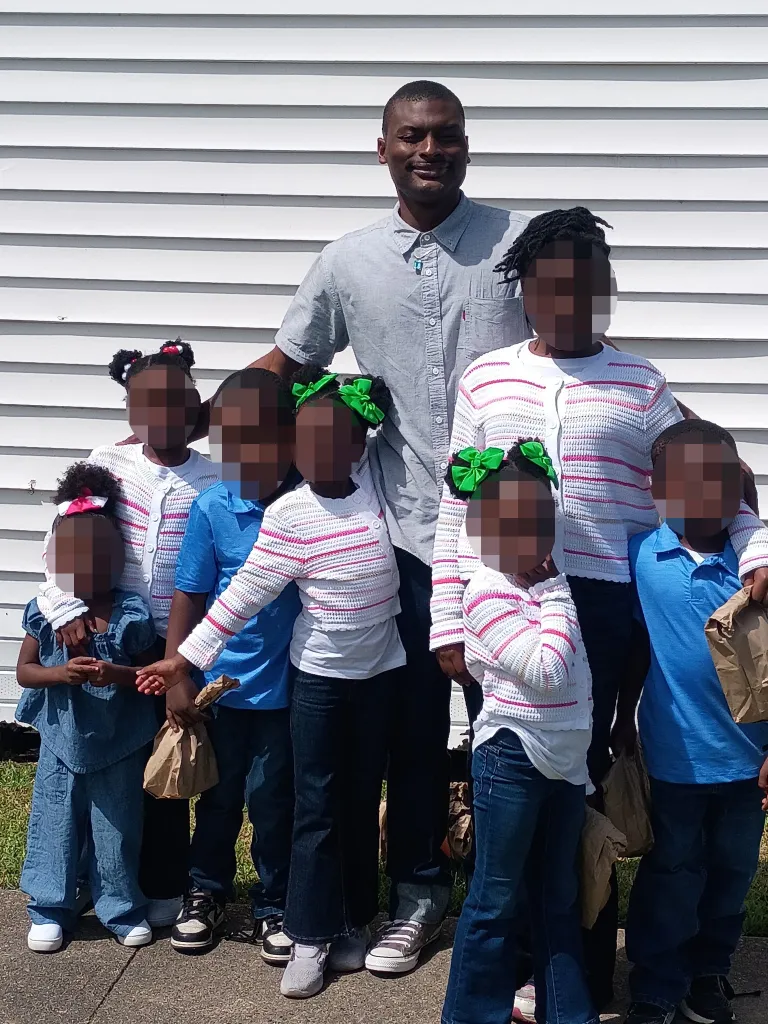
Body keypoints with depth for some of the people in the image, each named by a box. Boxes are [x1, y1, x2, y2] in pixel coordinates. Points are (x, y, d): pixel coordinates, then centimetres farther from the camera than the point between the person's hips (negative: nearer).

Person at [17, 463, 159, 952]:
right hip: (62, 741, 2)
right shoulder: (45, 612, -7)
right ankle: (50, 910, 28)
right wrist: (62, 673, -22)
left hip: (119, 746, -1)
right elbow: (25, 671, -3)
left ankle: (123, 909, 29)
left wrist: (115, 674, -27)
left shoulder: (131, 614, -13)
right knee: (55, 827, 11)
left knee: (117, 830, 11)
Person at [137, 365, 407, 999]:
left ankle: (354, 923, 27)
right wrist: (185, 659, -14)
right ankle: (311, 937, 13)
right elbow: (244, 594, -12)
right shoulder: (288, 516, -14)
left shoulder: (375, 485, -8)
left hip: (380, 673, 3)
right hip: (320, 676, -2)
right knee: (316, 807, 3)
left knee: (362, 802, 13)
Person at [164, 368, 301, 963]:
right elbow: (189, 597, -6)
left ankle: (274, 906, 29)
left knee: (272, 797, 11)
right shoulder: (212, 510, -13)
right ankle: (206, 891, 38)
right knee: (220, 793, 18)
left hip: (284, 681, 0)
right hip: (222, 679, 0)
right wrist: (178, 677, -6)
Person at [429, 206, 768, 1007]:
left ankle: (587, 975, 20)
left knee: (582, 777, 5)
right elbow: (456, 509, 7)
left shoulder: (640, 386, 5)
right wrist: (449, 624, 3)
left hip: (603, 608, -1)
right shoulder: (485, 380, 7)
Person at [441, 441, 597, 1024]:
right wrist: (556, 598, -18)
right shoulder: (490, 592, -18)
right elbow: (547, 671, -25)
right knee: (498, 899, 3)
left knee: (559, 898, 18)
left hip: (567, 759, 8)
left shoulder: (544, 583, 8)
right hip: (512, 759, -8)